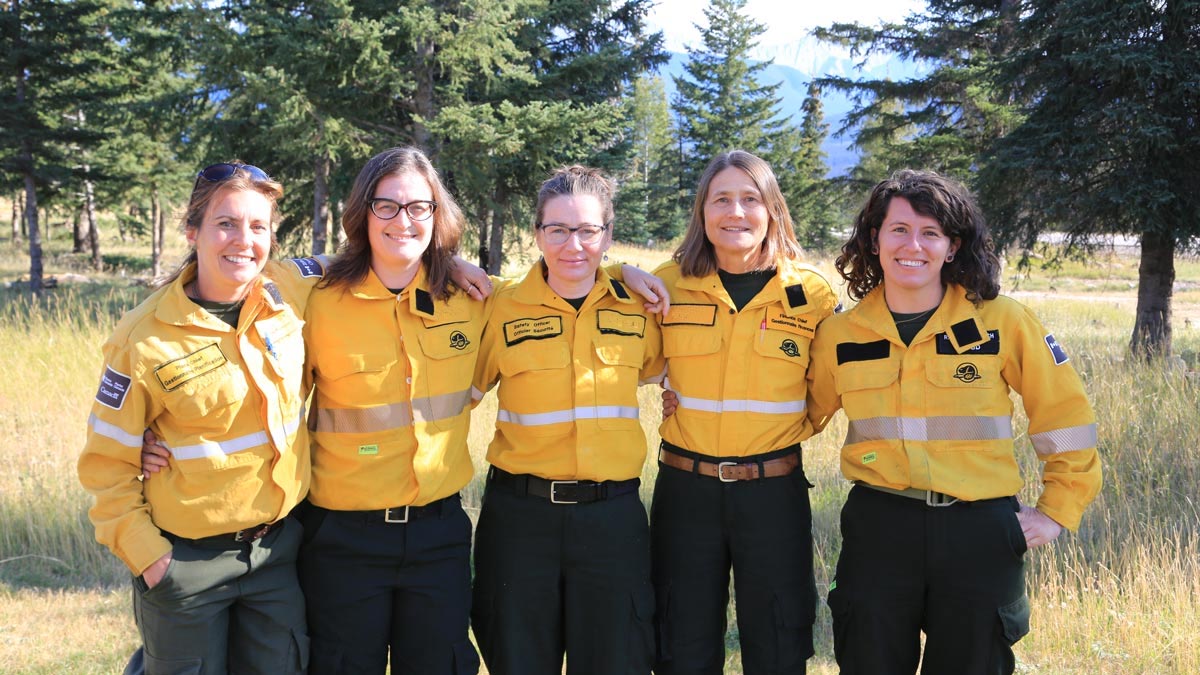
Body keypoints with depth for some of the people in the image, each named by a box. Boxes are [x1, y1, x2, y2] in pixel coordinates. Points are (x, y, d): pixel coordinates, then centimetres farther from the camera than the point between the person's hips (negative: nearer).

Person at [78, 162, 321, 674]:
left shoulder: (288, 292, -4)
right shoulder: (145, 339, -16)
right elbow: (108, 460, -8)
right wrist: (144, 553, -12)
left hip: (278, 546, 5)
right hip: (187, 557, -4)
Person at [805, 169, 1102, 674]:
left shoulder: (1004, 323, -6)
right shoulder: (839, 335, 0)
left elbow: (1065, 417, 4)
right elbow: (804, 414, 15)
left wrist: (1058, 511, 3)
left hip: (981, 534, -1)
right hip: (877, 529, 1)